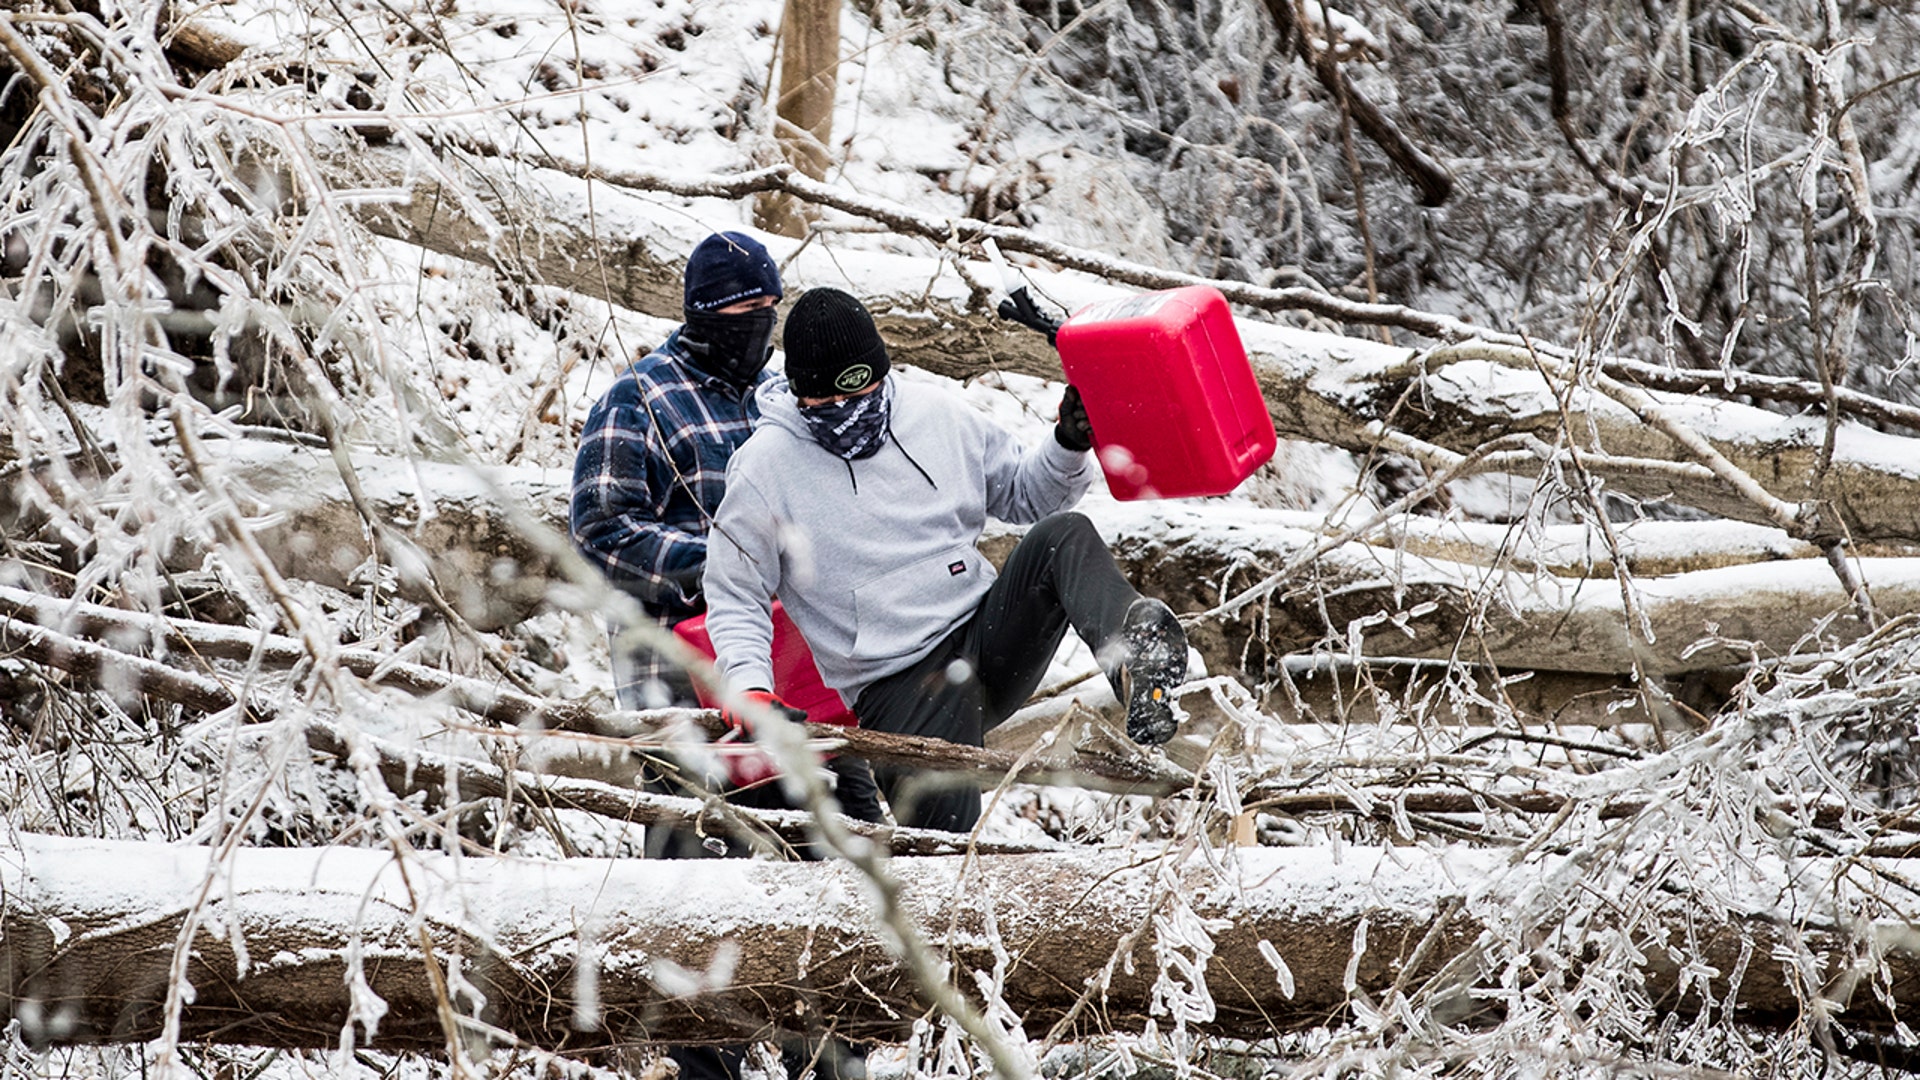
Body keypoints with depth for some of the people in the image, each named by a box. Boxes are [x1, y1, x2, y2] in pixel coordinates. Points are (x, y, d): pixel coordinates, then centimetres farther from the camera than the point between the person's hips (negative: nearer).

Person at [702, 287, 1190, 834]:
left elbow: (1024, 494, 20)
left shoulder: (935, 416, 7)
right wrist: (751, 689, -11)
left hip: (990, 634, 3)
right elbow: (736, 601, 4)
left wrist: (1069, 444, 0)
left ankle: (1134, 656, -51)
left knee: (1062, 536, -24)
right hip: (897, 688, -3)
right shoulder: (762, 470, -2)